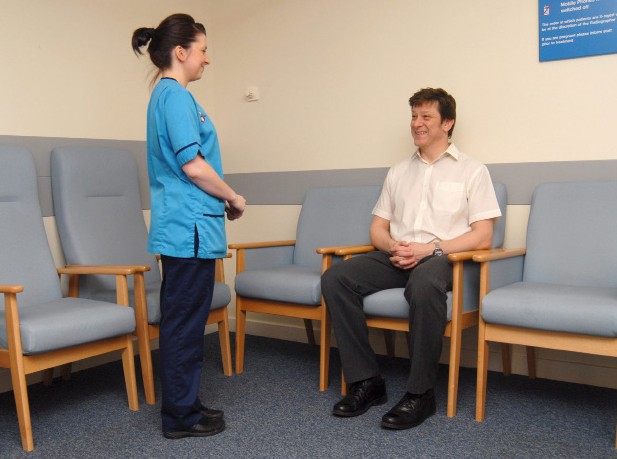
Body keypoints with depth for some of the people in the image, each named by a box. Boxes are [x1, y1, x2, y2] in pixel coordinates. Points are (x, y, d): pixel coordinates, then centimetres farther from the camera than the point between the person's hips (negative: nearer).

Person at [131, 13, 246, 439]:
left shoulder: (166, 94, 18)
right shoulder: (176, 95, -12)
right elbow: (192, 165, -20)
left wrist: (221, 198, 16)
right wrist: (233, 197, -6)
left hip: (180, 227, 10)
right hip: (191, 228, -10)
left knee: (182, 321, 15)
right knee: (186, 324, -1)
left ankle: (183, 405, 27)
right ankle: (182, 416, 11)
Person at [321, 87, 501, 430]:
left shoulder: (472, 170, 8)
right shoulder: (398, 172, 22)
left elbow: (482, 237, -1)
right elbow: (377, 228, 19)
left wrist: (431, 249, -14)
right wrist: (392, 245, -6)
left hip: (443, 258, -5)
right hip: (396, 257, 5)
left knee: (423, 285, -40)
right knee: (335, 279, -21)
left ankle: (420, 393, -24)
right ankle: (366, 381, -16)